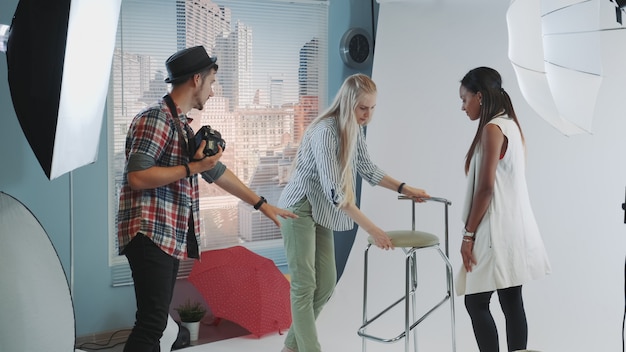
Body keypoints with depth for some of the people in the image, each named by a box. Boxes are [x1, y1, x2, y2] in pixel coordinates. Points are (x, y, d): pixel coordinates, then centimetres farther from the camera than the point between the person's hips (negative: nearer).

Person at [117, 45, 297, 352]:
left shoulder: (183, 125, 19)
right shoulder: (156, 118, -11)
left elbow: (217, 172, 25)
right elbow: (137, 177, -21)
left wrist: (262, 204, 27)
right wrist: (192, 168, -15)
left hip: (171, 238, 10)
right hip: (151, 235, -10)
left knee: (155, 320, 9)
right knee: (152, 322, -13)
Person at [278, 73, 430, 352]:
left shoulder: (354, 129, 1)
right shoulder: (325, 131, -26)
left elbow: (368, 169, 14)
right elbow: (334, 191, -30)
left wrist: (404, 188, 6)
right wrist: (371, 229, -31)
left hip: (321, 212, 9)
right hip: (299, 209, -9)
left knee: (326, 283, 9)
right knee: (305, 285, -7)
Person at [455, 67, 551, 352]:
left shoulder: (492, 129, -15)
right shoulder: (510, 124, 13)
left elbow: (486, 187, -18)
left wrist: (468, 234, -13)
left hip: (498, 230, -9)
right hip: (514, 227, 9)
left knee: (476, 303, -3)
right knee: (512, 303, 10)